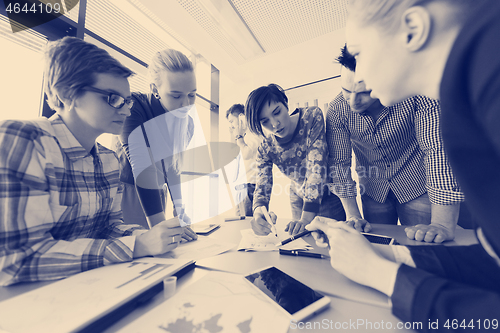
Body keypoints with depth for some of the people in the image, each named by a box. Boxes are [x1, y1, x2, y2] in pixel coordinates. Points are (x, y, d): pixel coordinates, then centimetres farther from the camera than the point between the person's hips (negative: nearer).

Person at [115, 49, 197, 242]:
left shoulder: (187, 124, -3)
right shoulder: (133, 109, -20)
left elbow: (173, 167, 2)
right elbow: (142, 167, -30)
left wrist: (179, 209, -1)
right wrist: (158, 224, -34)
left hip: (157, 195, 5)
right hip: (124, 192, -4)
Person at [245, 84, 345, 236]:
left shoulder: (312, 116, -25)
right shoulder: (266, 149, -16)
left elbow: (317, 166, -33)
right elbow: (262, 187, -18)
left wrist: (307, 217, -39)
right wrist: (258, 212, -43)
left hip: (332, 197, -2)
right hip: (300, 199, 3)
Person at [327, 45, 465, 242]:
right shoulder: (337, 111, -19)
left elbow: (438, 148, -30)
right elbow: (339, 162, -17)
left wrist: (443, 224, -37)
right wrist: (352, 215, -21)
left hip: (417, 187, -1)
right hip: (374, 192, 2)